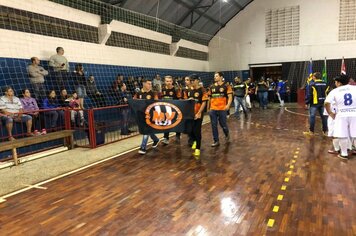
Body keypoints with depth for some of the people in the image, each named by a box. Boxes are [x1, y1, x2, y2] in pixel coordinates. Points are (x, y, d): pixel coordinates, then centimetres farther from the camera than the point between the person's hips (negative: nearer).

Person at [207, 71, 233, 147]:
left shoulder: (226, 86, -1)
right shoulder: (212, 87, 11)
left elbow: (230, 97, -5)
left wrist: (228, 105, -22)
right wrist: (208, 108, 14)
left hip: (222, 109, -4)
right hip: (213, 109, 4)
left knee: (223, 125, 5)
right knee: (214, 126, 4)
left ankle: (227, 135, 36)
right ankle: (216, 141, 15)